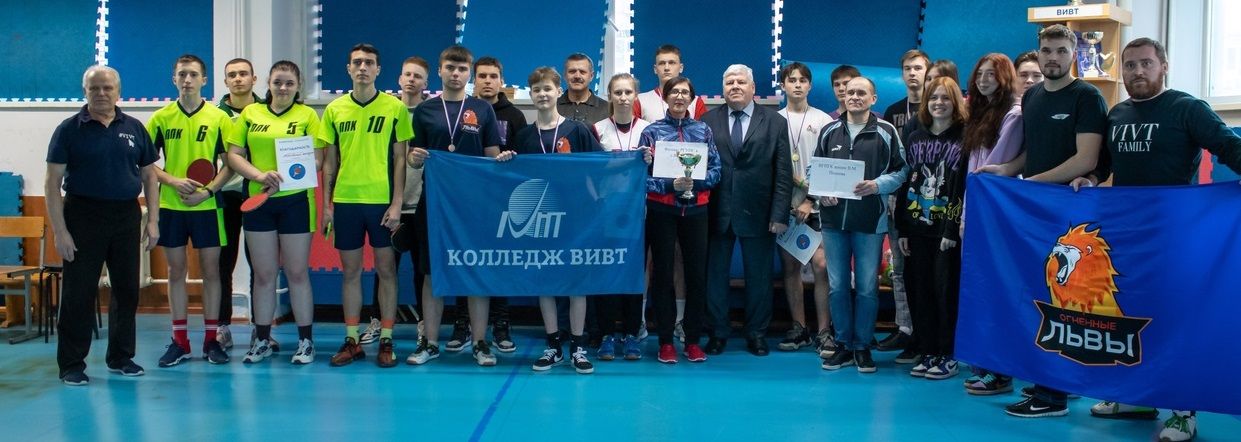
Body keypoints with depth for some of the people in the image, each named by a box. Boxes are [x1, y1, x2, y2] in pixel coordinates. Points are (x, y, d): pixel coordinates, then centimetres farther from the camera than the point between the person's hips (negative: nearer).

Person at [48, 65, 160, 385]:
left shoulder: (134, 128, 8)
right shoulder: (69, 130, -1)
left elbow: (149, 175, 12)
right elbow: (52, 183, -4)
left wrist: (152, 220, 4)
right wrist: (59, 230, -10)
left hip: (126, 216, 3)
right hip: (84, 216, -3)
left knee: (127, 289, 9)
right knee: (79, 293, 0)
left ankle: (121, 358, 23)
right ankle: (71, 365, 10)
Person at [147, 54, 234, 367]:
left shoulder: (219, 118, 0)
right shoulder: (161, 117, 4)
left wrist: (208, 190, -14)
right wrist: (173, 181, -12)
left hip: (207, 206, -1)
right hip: (170, 206, 2)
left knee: (210, 270, 3)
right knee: (176, 271, 7)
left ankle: (211, 339, 12)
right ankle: (180, 341, 14)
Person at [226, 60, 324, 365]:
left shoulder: (307, 115, 3)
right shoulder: (250, 113, 8)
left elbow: (316, 160, -4)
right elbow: (233, 155, 4)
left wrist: (285, 179, -19)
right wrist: (260, 175, -14)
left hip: (296, 200, -2)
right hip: (257, 201, 2)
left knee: (297, 273, 3)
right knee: (263, 274, 8)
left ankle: (306, 341, 12)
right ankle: (262, 341, 19)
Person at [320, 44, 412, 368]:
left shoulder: (395, 107, -1)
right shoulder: (334, 109, 7)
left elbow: (400, 159, -2)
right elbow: (329, 161, 10)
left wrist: (397, 203, -8)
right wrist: (326, 204, 5)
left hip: (382, 201, -2)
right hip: (345, 201, 3)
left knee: (386, 269, 3)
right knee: (350, 271, 8)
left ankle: (386, 341, 12)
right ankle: (352, 341, 17)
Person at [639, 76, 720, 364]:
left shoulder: (703, 131, 8)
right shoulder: (652, 132, 2)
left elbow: (716, 170, 4)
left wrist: (694, 181, -14)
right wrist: (671, 184, -17)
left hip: (695, 210, 2)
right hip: (662, 210, -1)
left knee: (696, 273, 3)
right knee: (662, 274, 2)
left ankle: (693, 340, 13)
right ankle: (666, 341, 11)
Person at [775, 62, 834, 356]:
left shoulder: (824, 121, 4)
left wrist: (811, 200, -7)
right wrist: (800, 184, -7)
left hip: (816, 206, -2)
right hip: (785, 205, 2)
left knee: (820, 266, -9)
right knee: (790, 266, 6)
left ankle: (824, 331, -3)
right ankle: (799, 328, 15)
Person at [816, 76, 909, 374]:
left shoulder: (886, 132, 0)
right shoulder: (829, 131, 10)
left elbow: (901, 170, -1)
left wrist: (877, 185, -16)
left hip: (870, 220, -3)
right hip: (833, 218, 3)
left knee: (867, 287, 2)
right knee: (837, 286, 7)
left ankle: (862, 346, 15)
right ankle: (844, 344, 19)